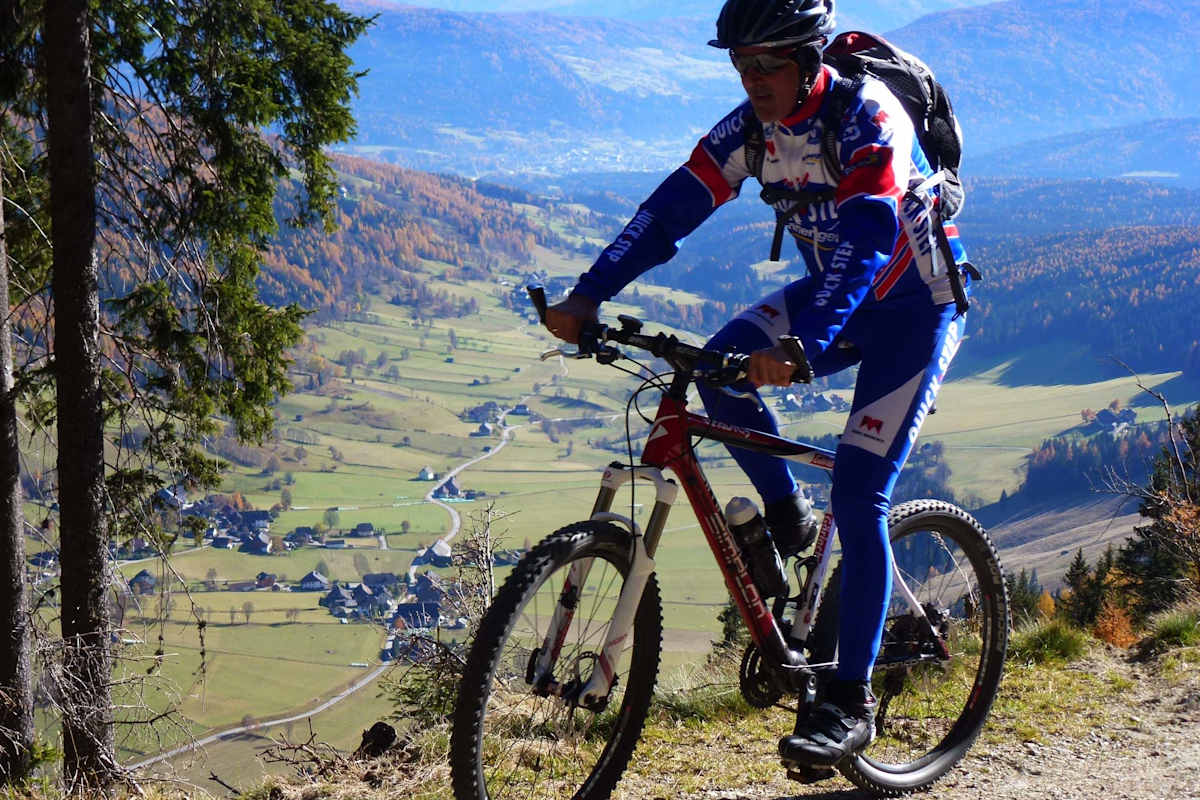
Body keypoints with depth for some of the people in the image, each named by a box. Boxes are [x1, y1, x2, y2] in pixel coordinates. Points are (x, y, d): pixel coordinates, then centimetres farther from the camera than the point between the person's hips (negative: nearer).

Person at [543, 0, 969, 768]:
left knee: (859, 501, -14)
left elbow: (865, 237, -41)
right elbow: (674, 206, -14)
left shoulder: (867, 116, -28)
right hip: (832, 292, 6)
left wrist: (801, 344, -55)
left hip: (916, 306, -6)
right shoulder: (754, 125, -9)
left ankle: (851, 702, -7)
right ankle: (786, 515, 3)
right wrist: (587, 296, -27)